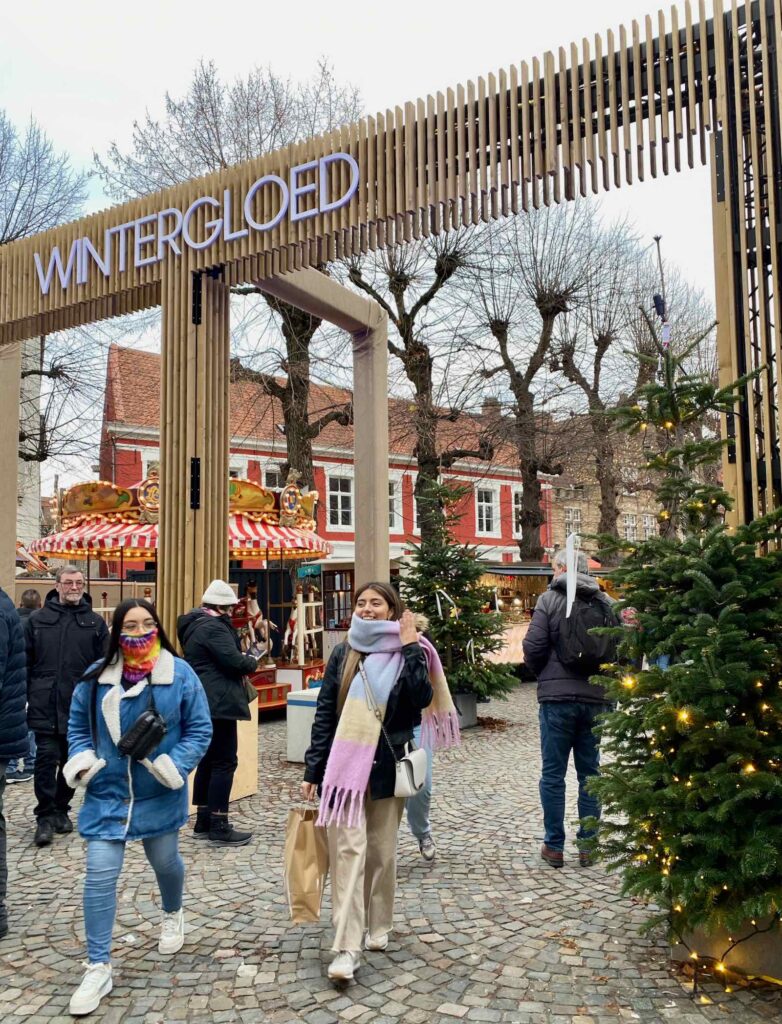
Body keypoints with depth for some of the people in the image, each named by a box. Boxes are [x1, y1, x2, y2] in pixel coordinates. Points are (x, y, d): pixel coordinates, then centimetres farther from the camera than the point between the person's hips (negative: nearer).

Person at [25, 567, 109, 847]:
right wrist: (24, 698, -1)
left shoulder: (95, 623, 4)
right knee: (46, 757, -5)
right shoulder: (37, 620, 4)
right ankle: (45, 816, 5)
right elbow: (25, 663, 5)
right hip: (45, 705, -1)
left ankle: (61, 810, 26)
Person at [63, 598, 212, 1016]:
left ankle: (172, 915, 52)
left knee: (165, 863, 20)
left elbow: (200, 729, -8)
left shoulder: (180, 674, -12)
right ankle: (98, 968, 9)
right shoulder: (97, 676, -6)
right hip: (106, 794, 1)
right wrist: (81, 758, -12)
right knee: (99, 876, -5)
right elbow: (78, 725, 6)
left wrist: (176, 765, -22)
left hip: (159, 795, 0)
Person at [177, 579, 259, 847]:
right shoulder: (213, 627, -17)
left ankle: (203, 822, 21)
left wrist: (243, 660, 10)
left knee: (208, 761, 15)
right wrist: (252, 662, -2)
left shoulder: (195, 625, 16)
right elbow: (234, 661, -22)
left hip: (202, 703, 11)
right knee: (224, 762, -6)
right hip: (217, 703, -11)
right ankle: (219, 827, -4)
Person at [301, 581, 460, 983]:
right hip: (345, 765, 0)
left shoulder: (408, 653, 0)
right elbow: (325, 713, 2)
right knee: (347, 850, -6)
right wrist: (313, 769, -1)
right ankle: (347, 947, -5)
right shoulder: (344, 654, 2)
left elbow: (422, 699, -17)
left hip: (388, 767, 0)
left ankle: (378, 926, 31)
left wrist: (410, 648, -16)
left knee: (381, 851, 12)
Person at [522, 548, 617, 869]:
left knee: (553, 774, 6)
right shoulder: (606, 602, 4)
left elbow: (533, 647, -9)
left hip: (557, 697, -3)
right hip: (596, 699, 4)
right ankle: (588, 845, 18)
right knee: (589, 773, 13)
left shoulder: (550, 599, -6)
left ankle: (554, 846, 12)